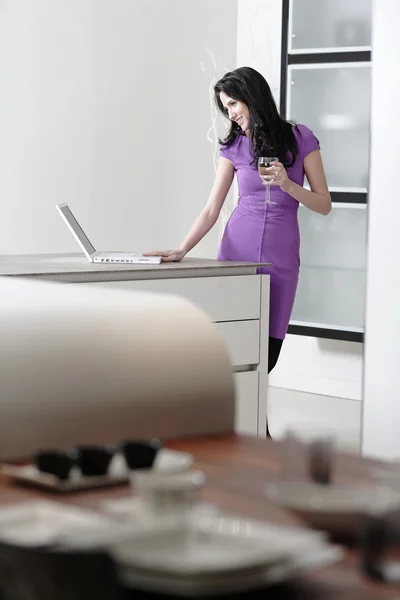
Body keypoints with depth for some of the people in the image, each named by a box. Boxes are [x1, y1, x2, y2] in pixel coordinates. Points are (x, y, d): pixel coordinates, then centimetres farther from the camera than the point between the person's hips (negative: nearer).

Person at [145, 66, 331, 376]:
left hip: (280, 256, -1)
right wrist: (182, 249, -13)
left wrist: (286, 184, -16)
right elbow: (212, 210, 1)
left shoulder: (300, 138, 0)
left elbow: (324, 204, 1)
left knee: (266, 353, -3)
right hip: (237, 250, 1)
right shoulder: (234, 146, 6)